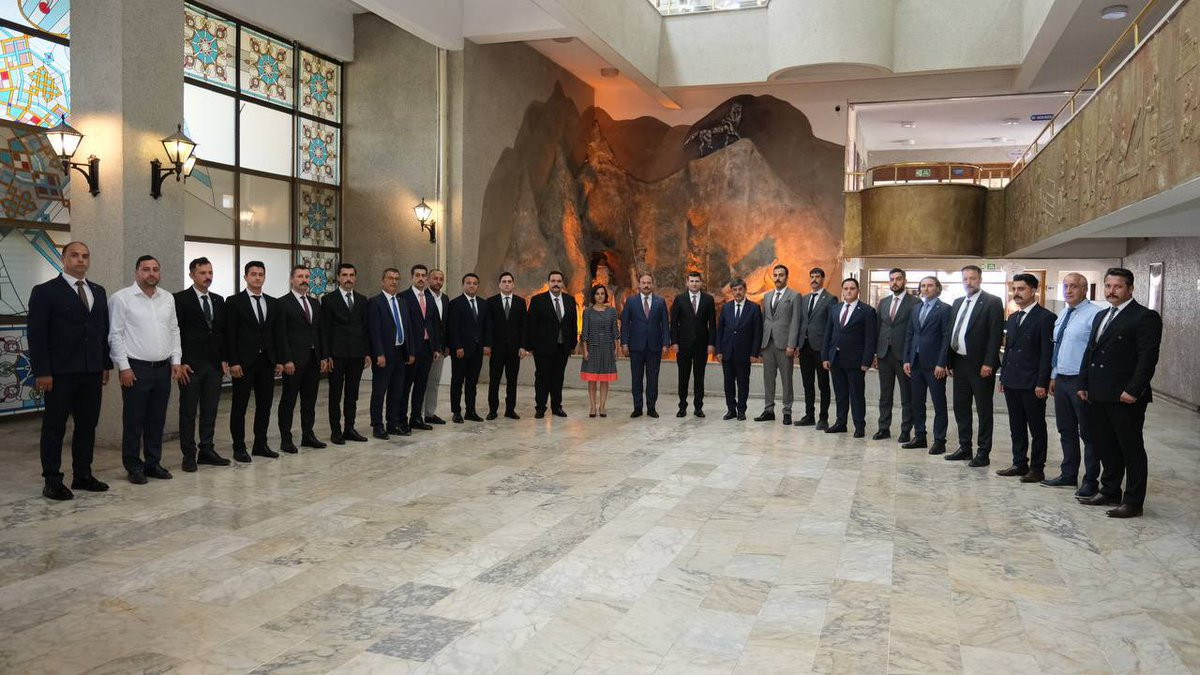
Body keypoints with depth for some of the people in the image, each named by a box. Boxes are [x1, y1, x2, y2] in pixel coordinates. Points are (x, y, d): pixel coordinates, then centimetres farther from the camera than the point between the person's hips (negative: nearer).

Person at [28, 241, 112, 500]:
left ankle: (83, 475, 21)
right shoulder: (45, 292, -4)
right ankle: (52, 481, 10)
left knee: (87, 425, 10)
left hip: (92, 372, 5)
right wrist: (42, 372, -13)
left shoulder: (98, 291, 13)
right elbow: (37, 335, -7)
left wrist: (106, 365, 10)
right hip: (60, 373, -5)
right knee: (54, 427, 3)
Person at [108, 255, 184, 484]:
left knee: (157, 420, 11)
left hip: (163, 368, 5)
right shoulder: (121, 298, -6)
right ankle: (134, 467, 12)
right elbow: (115, 334, -7)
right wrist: (124, 367, -11)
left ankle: (153, 463, 21)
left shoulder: (168, 299, 11)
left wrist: (176, 361, 8)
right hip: (136, 369, -5)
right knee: (133, 421, 2)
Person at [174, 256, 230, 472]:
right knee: (188, 412, 2)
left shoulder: (219, 300, 12)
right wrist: (180, 363, -12)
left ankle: (207, 450, 17)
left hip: (215, 365, 5)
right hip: (191, 365, -5)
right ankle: (189, 455, 8)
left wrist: (224, 359, 7)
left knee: (210, 411, 9)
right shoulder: (181, 299, -4)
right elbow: (176, 332, -8)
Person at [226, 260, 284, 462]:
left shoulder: (273, 303, 11)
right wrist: (233, 362, -13)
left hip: (267, 361, 5)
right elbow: (230, 334, -7)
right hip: (244, 362, -5)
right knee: (239, 406, 3)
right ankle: (239, 447, 11)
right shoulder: (235, 302, -4)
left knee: (265, 404, 8)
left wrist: (279, 360, 7)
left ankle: (260, 444, 18)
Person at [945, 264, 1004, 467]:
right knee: (960, 407, 12)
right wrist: (950, 361, 9)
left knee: (984, 410, 2)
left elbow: (995, 335, -13)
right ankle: (964, 448, 23)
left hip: (980, 365, -7)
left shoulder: (992, 302, -7)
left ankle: (983, 452, 8)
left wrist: (988, 363, -18)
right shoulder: (958, 303, 13)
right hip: (959, 363, 7)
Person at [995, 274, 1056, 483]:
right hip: (1012, 383, 7)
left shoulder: (1045, 317, -9)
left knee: (1037, 428, 3)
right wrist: (1003, 376, 14)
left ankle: (1037, 468, 10)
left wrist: (1042, 383, -16)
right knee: (1016, 427, 13)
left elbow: (1047, 353, -13)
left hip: (1032, 384, -7)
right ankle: (1020, 464, 22)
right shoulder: (1013, 318, 15)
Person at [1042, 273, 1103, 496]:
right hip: (1061, 380, 8)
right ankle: (1068, 475, 27)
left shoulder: (1094, 314, -13)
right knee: (1066, 431, 16)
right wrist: (1053, 376, 17)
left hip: (1082, 382, -8)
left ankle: (1091, 481, 12)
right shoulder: (1062, 316, 14)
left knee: (1088, 433, 3)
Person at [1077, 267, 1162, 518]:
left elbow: (1148, 357, -14)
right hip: (1099, 395, 8)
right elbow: (1089, 352, 19)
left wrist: (1133, 391, -20)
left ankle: (1133, 502, 9)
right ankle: (1109, 492, 27)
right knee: (1106, 447, 15)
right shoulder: (1101, 316, 17)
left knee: (1131, 449, 2)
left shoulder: (1145, 317, -8)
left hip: (1126, 397, -7)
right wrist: (1083, 385, 12)